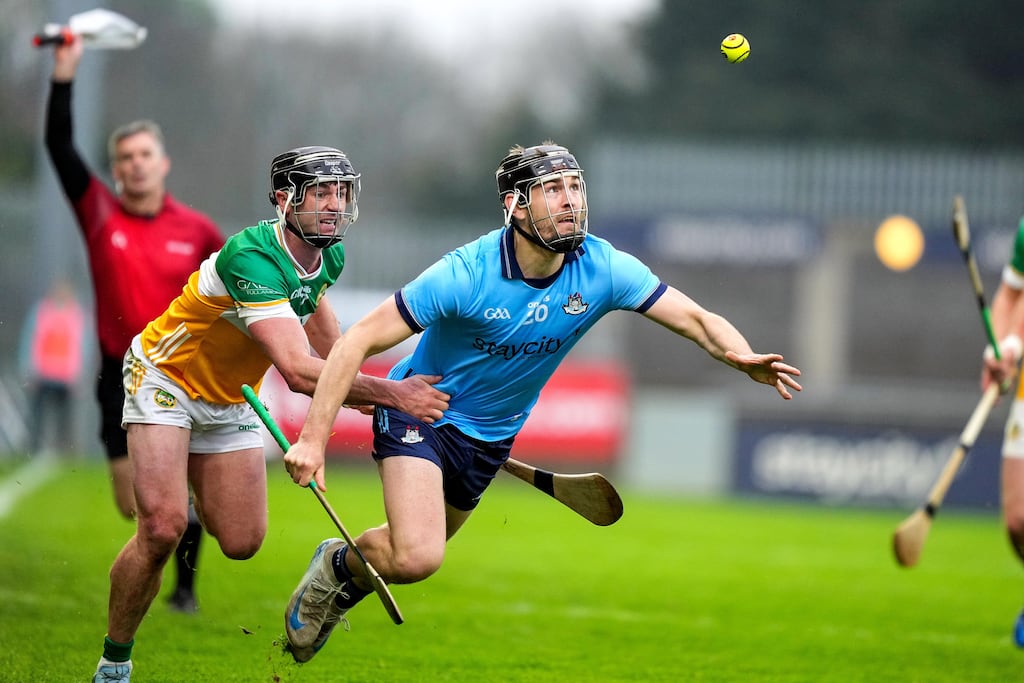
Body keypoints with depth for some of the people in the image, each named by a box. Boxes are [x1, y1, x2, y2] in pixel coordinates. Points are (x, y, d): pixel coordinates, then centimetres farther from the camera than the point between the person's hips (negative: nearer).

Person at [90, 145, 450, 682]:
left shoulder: (329, 257, -9)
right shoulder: (251, 256, -35)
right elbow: (299, 373, -43)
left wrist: (350, 380, 23)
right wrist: (393, 394, -41)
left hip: (230, 399, 7)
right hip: (166, 378, -7)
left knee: (242, 543, 4)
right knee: (162, 529, -21)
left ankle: (200, 497, 41)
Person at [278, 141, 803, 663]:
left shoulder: (603, 269, -17)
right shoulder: (465, 274, -29)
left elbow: (698, 320, -14)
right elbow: (360, 340, -25)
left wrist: (742, 357, -37)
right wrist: (313, 437, -31)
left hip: (493, 435, 5)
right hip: (419, 412, -5)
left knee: (419, 551, 19)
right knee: (416, 556, -25)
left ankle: (346, 583, 50)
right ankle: (337, 565, 8)